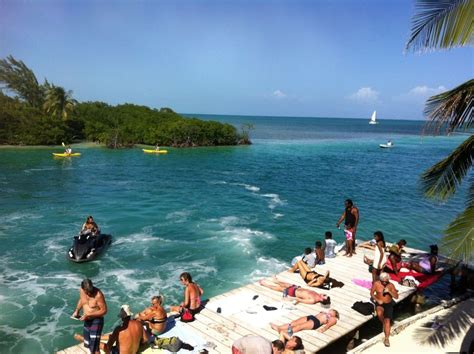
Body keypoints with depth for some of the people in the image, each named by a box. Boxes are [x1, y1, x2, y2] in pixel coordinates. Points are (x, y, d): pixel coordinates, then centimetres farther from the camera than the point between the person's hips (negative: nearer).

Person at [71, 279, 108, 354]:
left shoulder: (98, 294, -29)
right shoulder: (81, 290, -9)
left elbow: (104, 310, -22)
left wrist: (88, 315, -25)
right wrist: (76, 311, 1)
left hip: (96, 321, -7)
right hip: (87, 321, 7)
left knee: (94, 347, -3)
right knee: (87, 344, 22)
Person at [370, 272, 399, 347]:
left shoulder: (391, 285, -9)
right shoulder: (376, 284, -10)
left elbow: (396, 297, -11)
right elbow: (371, 293, -1)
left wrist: (389, 291, -26)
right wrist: (377, 300, -16)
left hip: (389, 304, 0)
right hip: (379, 303, 0)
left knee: (387, 320, -13)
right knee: (379, 313, -32)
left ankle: (386, 339, -5)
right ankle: (384, 324, 0)